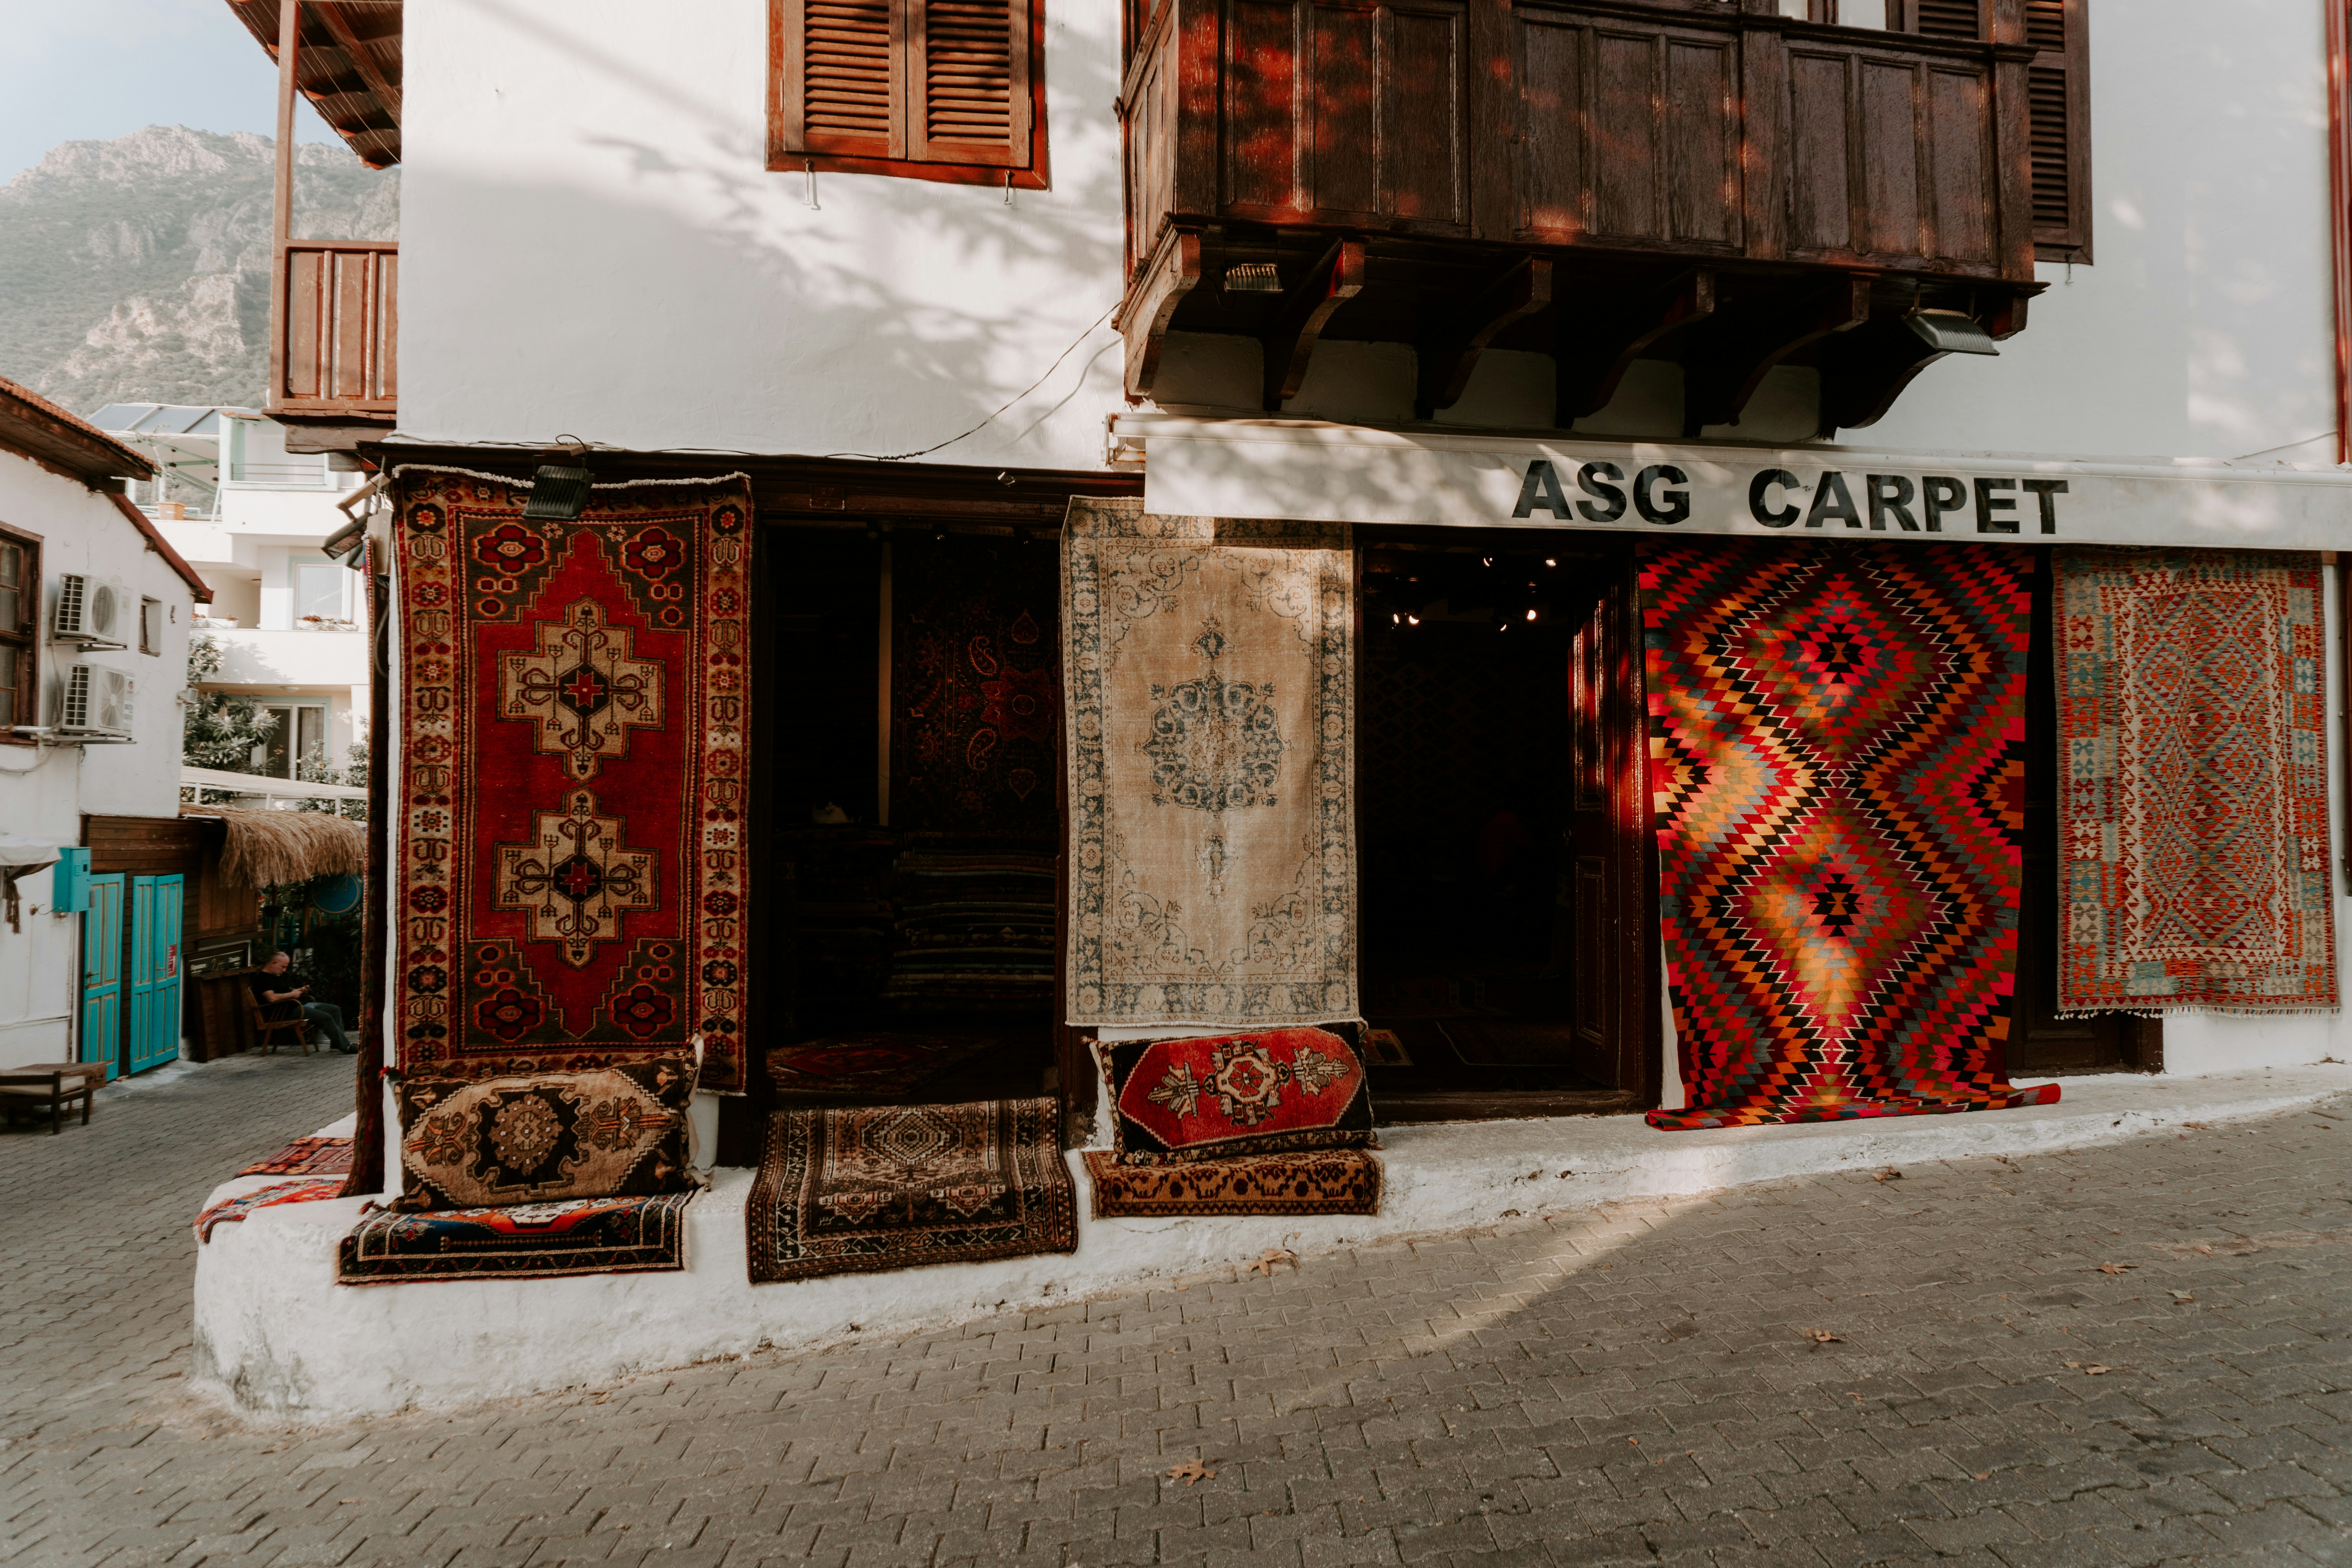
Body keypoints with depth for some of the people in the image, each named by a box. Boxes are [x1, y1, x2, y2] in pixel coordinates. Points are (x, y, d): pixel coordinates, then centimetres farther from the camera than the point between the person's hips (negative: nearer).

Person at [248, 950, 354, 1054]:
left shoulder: (280, 976, 19)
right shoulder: (262, 978, -12)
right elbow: (272, 998, -28)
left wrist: (300, 991, 5)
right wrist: (292, 994, -15)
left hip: (298, 1005, 11)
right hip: (286, 1012, -11)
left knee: (335, 1010, 6)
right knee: (326, 1018, -22)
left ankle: (338, 1043, 6)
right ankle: (345, 1046, -16)